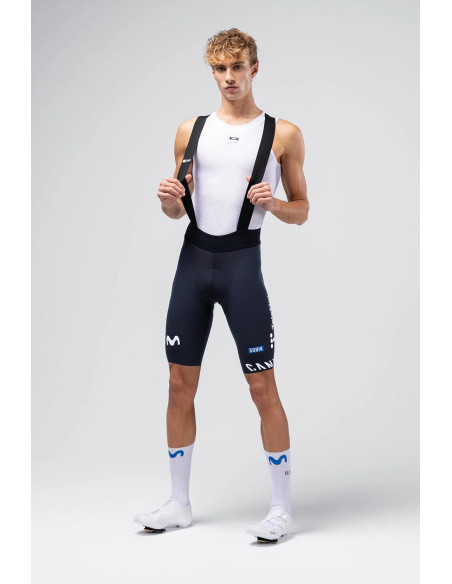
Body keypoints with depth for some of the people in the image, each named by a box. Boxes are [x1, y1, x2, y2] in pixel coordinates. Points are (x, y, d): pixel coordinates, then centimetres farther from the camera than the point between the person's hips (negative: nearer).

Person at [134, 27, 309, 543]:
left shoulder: (283, 134, 2)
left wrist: (272, 203, -16)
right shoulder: (191, 130, 11)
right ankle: (179, 504, 20)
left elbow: (301, 211, 5)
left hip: (242, 261, -4)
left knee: (262, 386, -4)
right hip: (193, 258, 4)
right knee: (180, 382, 7)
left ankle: (282, 509, 8)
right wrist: (169, 201, -6)